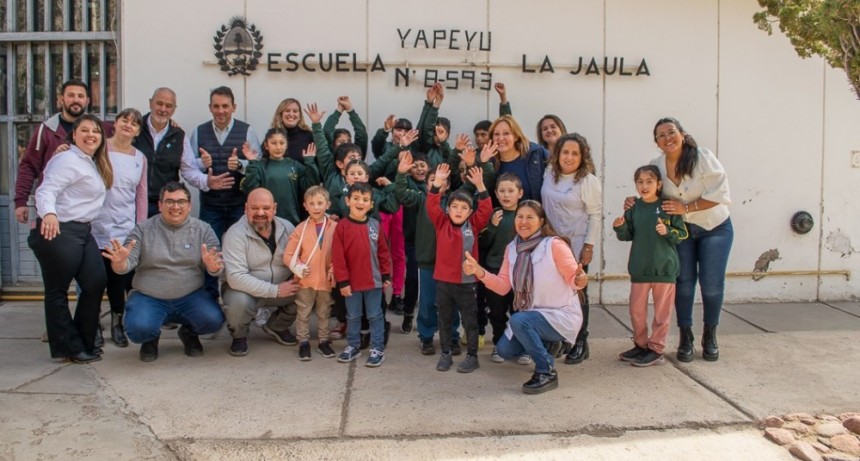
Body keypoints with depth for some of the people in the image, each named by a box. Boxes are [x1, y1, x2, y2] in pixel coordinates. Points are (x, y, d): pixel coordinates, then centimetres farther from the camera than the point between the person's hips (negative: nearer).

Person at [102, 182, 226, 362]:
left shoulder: (203, 230, 3)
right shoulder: (143, 230, 1)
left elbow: (216, 268, -3)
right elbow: (125, 266, -3)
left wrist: (212, 266, -28)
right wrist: (119, 261, -28)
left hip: (190, 296, 1)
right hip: (148, 297, -1)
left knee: (214, 320, -26)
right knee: (139, 329, -29)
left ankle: (189, 332, 13)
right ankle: (151, 338, 13)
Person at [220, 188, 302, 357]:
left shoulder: (287, 228, -6)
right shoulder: (235, 234, -20)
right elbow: (236, 277, -28)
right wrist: (275, 290, -30)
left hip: (282, 286, 5)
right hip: (244, 289, -4)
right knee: (238, 302, -37)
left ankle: (277, 326, 11)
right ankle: (239, 336, 1)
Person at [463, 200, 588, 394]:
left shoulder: (554, 245, -18)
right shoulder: (512, 248, 1)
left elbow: (573, 279, -18)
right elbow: (503, 286, -3)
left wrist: (579, 280, -43)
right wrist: (480, 272, -20)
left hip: (561, 315, -7)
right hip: (531, 317, 7)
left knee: (518, 320, -31)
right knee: (504, 350, 2)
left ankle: (547, 372, -15)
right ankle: (545, 344, 29)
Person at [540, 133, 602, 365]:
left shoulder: (588, 180, -9)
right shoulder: (549, 174, 6)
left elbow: (595, 215, -9)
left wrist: (589, 246, -12)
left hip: (576, 245, -4)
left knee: (577, 292, 2)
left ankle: (580, 343, 14)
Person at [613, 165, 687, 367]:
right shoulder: (634, 208, 2)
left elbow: (683, 233, -2)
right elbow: (628, 236, 7)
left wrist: (668, 231, -21)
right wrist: (620, 227, -12)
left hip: (664, 268, -3)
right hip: (639, 269, 3)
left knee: (662, 312, 6)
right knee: (636, 310, 11)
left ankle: (656, 350, 16)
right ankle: (640, 345, 27)